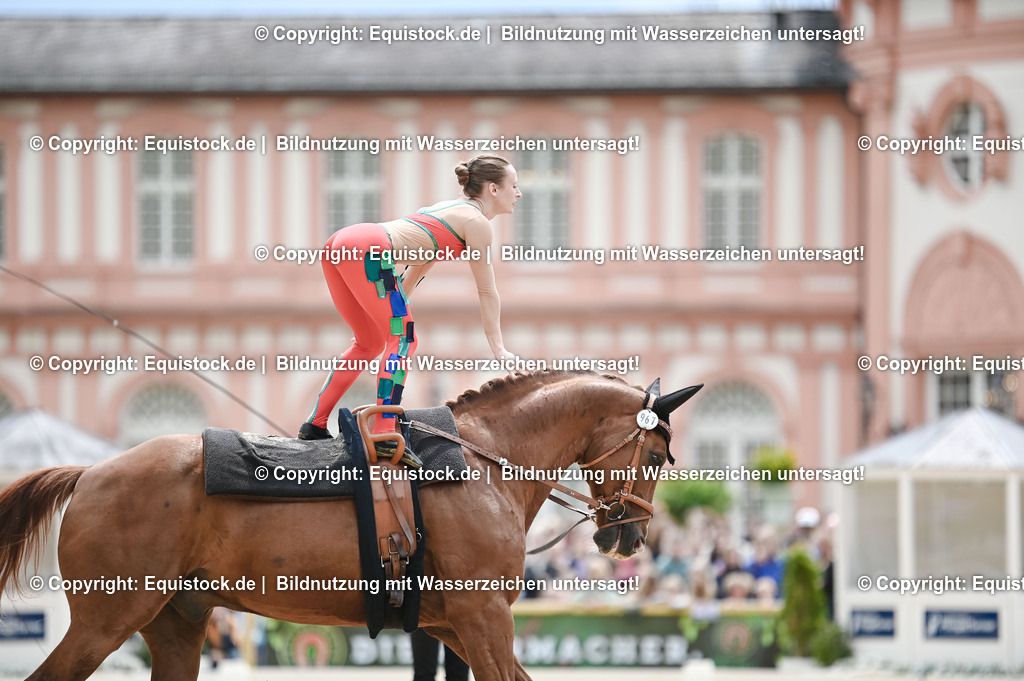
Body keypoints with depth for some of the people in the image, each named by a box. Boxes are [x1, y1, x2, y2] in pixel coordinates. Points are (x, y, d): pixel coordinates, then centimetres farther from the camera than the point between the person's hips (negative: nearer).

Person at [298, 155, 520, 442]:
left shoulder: (451, 211, 31)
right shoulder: (477, 223, 4)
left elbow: (418, 265, 39)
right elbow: (487, 292, 4)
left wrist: (396, 311, 45)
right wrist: (498, 350, 9)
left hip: (339, 244, 10)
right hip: (366, 248, -10)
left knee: (371, 344, 20)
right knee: (403, 339, -5)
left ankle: (314, 424, 18)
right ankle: (383, 434, -13)